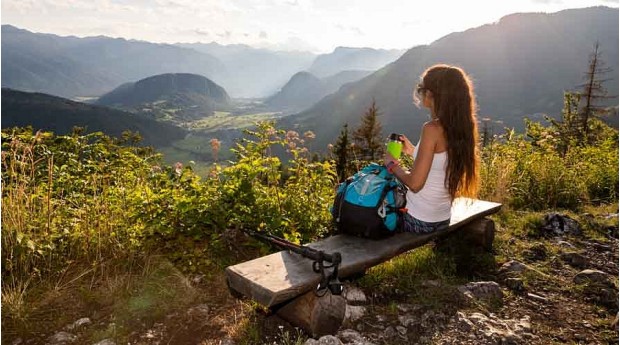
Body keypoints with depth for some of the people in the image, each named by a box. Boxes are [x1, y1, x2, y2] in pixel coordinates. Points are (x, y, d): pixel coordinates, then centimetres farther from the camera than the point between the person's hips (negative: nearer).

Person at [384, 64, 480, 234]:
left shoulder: (432, 129, -24)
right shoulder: (461, 128, 0)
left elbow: (415, 184, -23)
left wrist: (392, 165, -7)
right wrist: (414, 151, 13)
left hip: (419, 221, -8)